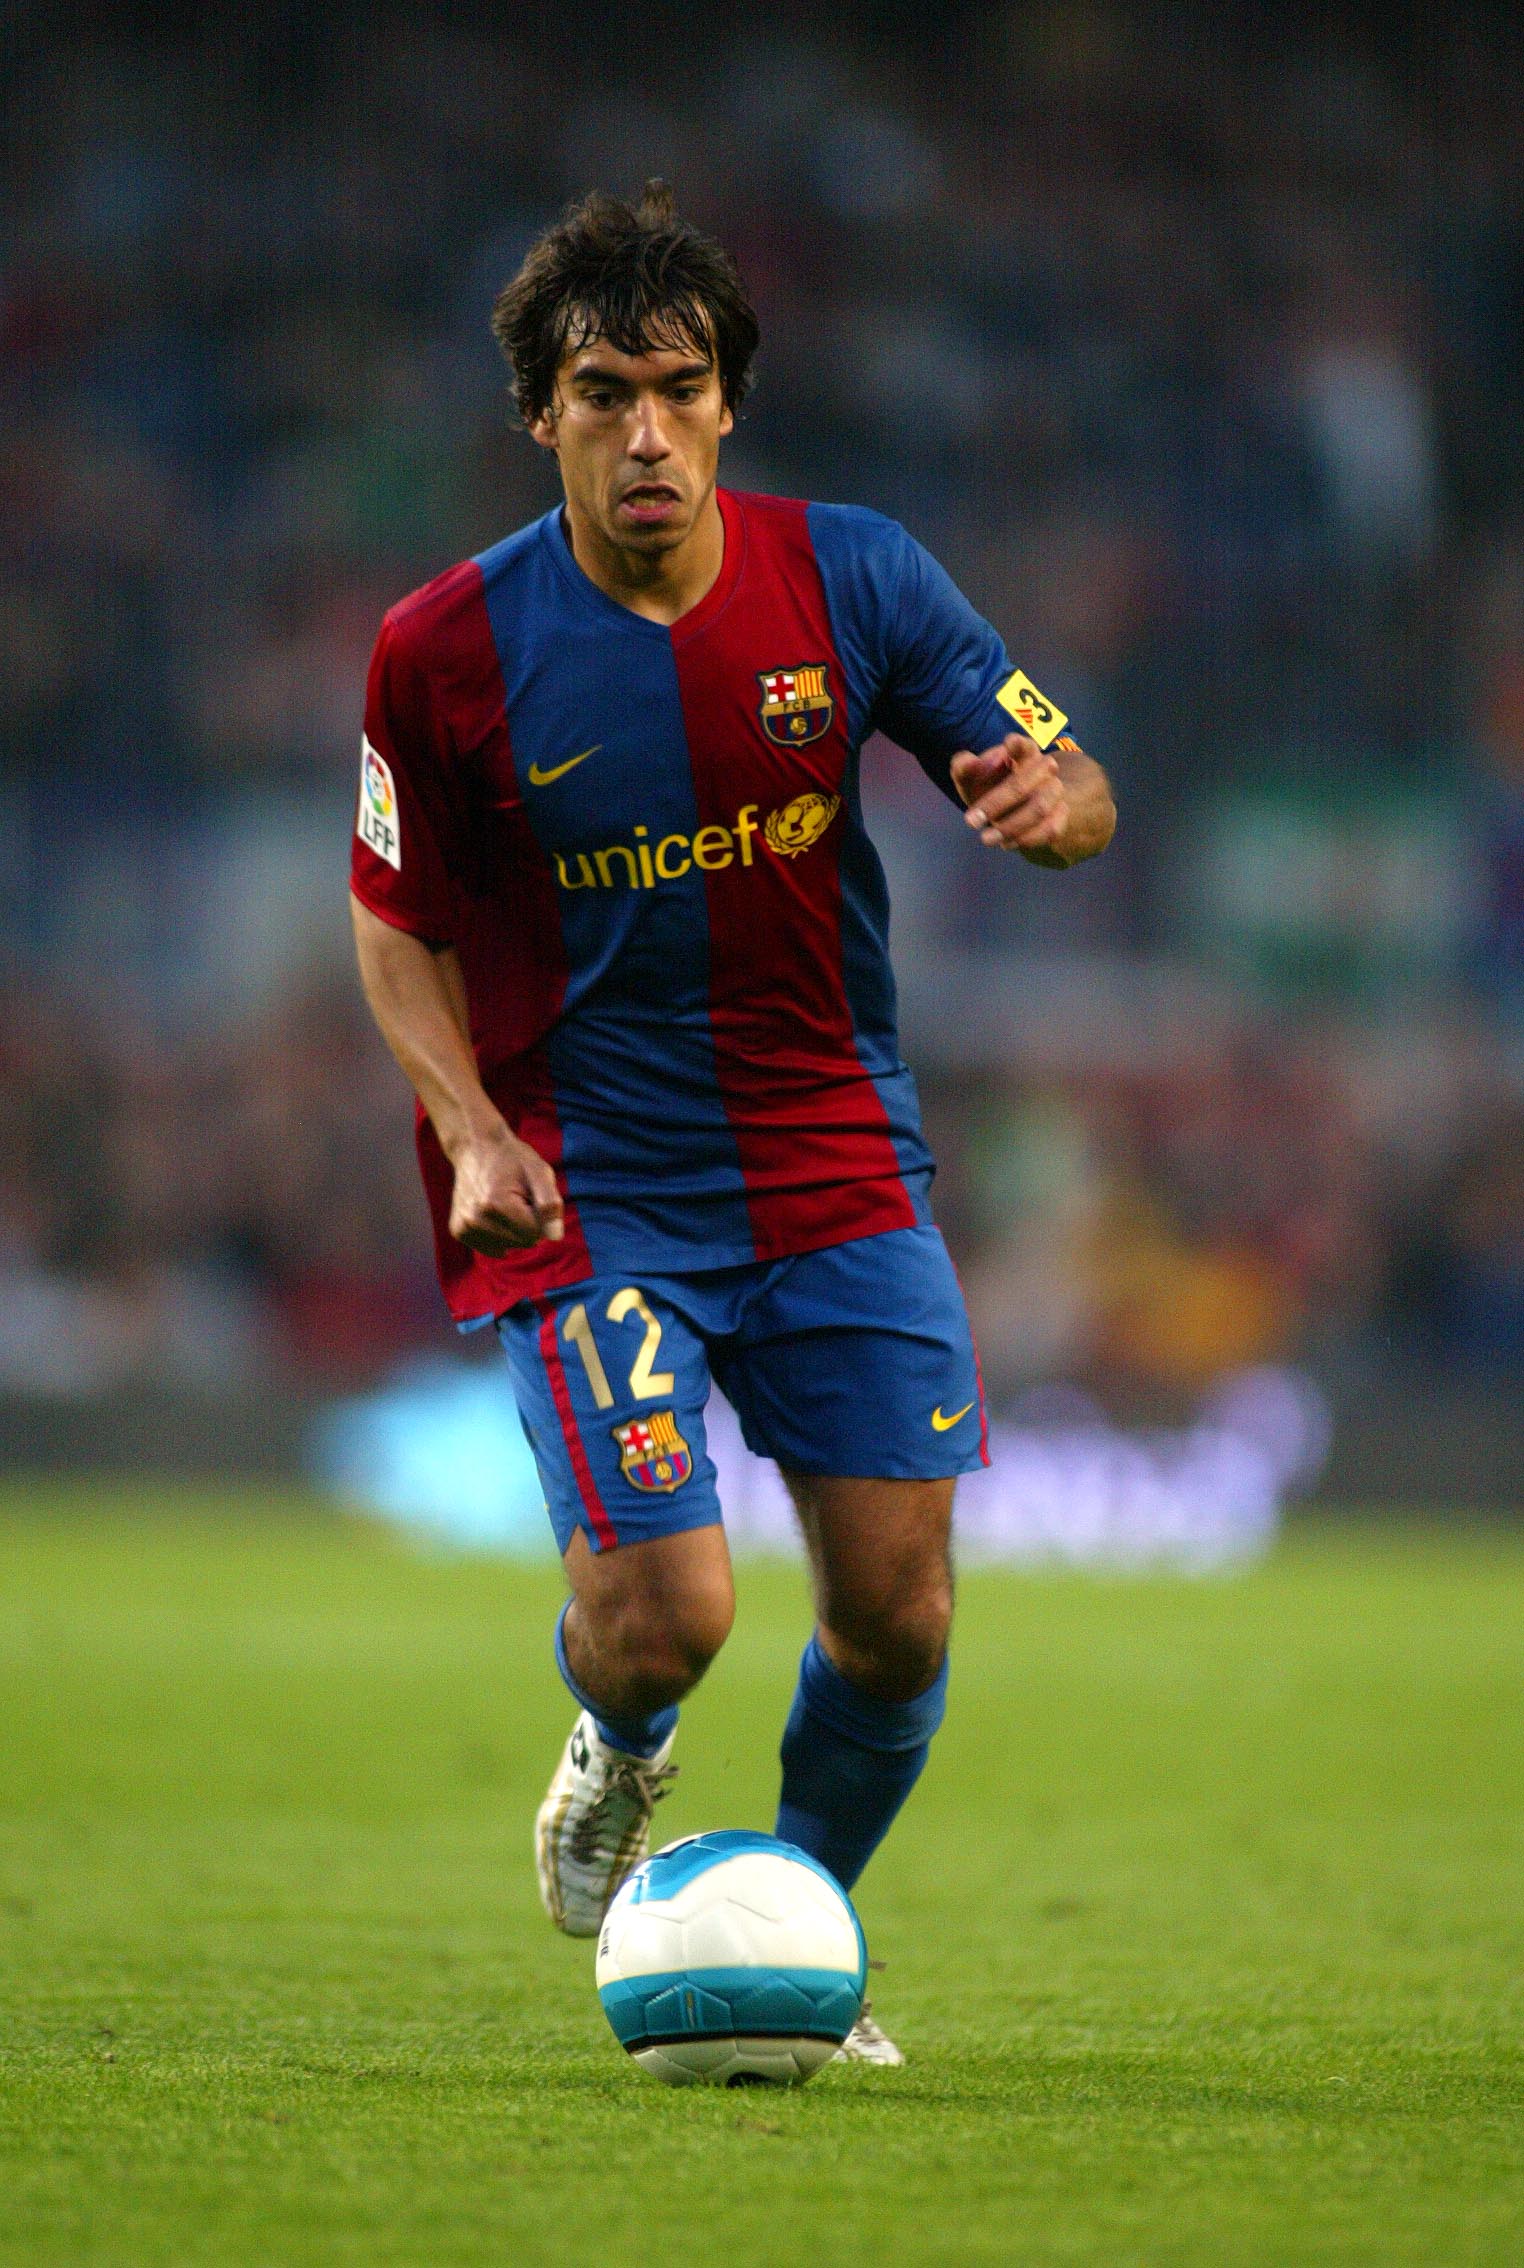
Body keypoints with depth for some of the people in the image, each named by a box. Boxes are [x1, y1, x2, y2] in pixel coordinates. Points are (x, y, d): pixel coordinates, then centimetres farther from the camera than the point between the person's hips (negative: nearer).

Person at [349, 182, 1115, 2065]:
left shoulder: (849, 577, -5)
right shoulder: (447, 651, -9)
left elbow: (1070, 791, 1)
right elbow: (399, 927, 3)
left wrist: (1050, 797, -25)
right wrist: (473, 1134, -14)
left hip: (835, 1161, 2)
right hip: (589, 1186, -2)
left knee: (896, 1609, -3)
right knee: (661, 1616, -15)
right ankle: (616, 1761, 24)